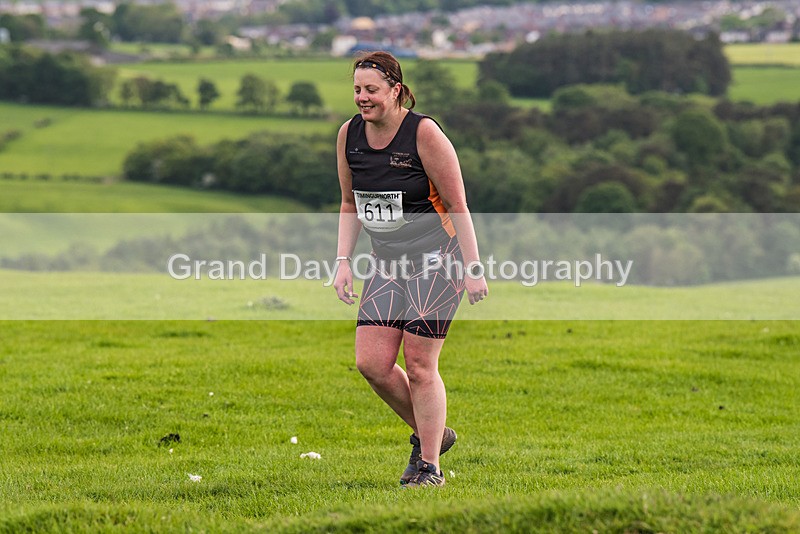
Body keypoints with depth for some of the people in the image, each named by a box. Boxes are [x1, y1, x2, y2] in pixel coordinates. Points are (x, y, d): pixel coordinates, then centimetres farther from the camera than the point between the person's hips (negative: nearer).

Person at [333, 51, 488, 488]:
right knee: (371, 362, -3)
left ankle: (429, 467, 3)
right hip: (387, 264, 6)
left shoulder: (424, 132, -15)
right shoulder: (349, 135, 2)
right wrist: (343, 262, 8)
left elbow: (456, 204, -11)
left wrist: (473, 268, -13)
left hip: (434, 260, -6)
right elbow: (350, 204, 15)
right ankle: (430, 433, 19)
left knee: (419, 365, -7)